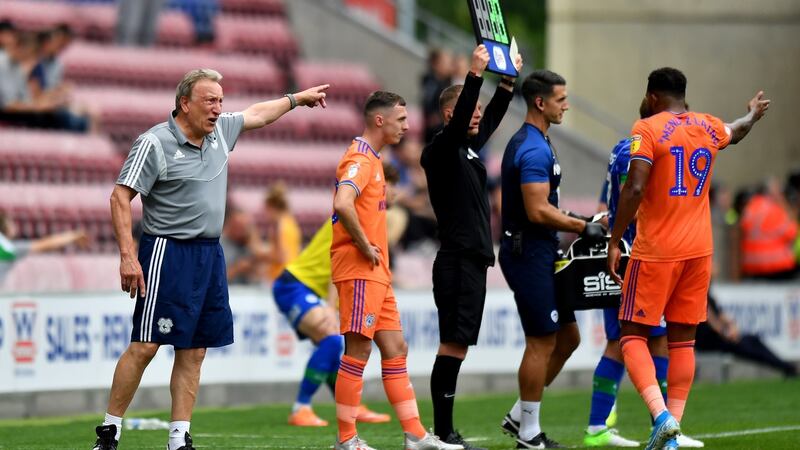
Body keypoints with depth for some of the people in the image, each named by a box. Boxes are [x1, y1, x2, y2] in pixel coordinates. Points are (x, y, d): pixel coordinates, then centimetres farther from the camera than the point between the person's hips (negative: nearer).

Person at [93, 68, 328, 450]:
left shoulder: (220, 131, 10)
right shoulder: (155, 143, -11)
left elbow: (256, 114, 31)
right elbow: (120, 197, -12)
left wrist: (297, 99, 40)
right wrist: (127, 256, -19)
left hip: (210, 254, 7)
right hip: (167, 254, -7)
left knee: (194, 351, 5)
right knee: (145, 345, -9)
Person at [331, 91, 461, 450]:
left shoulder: (371, 159, 18)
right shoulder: (360, 159, -14)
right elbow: (343, 204, -31)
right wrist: (364, 247, -22)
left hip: (377, 273, 10)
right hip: (359, 271, -10)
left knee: (395, 349, 10)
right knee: (358, 351, -7)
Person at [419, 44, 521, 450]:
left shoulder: (469, 148, 16)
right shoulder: (440, 150, -8)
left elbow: (492, 118, 32)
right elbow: (458, 121, -26)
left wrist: (508, 80, 28)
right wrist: (475, 75, -30)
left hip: (473, 260, 9)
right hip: (457, 261, -9)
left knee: (457, 345, 8)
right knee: (453, 344, -11)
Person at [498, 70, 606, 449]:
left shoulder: (527, 143, 16)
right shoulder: (535, 149, -18)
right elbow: (538, 211, -24)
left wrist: (573, 223, 16)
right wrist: (583, 228, -14)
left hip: (538, 254, 10)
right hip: (530, 255, -10)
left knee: (567, 337, 14)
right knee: (542, 343, -4)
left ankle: (519, 417, 19)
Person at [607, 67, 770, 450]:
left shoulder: (648, 129, -9)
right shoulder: (709, 128, 10)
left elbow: (634, 188, -19)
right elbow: (736, 132, 34)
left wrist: (615, 241, -13)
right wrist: (753, 114, 57)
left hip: (655, 250, -5)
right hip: (698, 249, 5)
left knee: (633, 335, 1)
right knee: (683, 339, 11)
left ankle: (661, 415, -20)